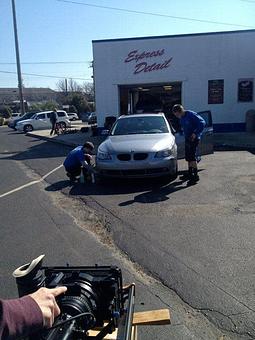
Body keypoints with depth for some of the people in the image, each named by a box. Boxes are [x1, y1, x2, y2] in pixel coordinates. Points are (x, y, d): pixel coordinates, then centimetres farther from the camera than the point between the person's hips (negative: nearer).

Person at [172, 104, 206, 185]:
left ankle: (195, 176, -8)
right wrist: (185, 134, 10)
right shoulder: (181, 118, 8)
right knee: (188, 157, 14)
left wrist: (195, 133, -22)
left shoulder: (191, 115, -17)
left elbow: (202, 122, -20)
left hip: (194, 138, -9)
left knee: (192, 157, -12)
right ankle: (190, 174, 26)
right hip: (187, 138, 9)